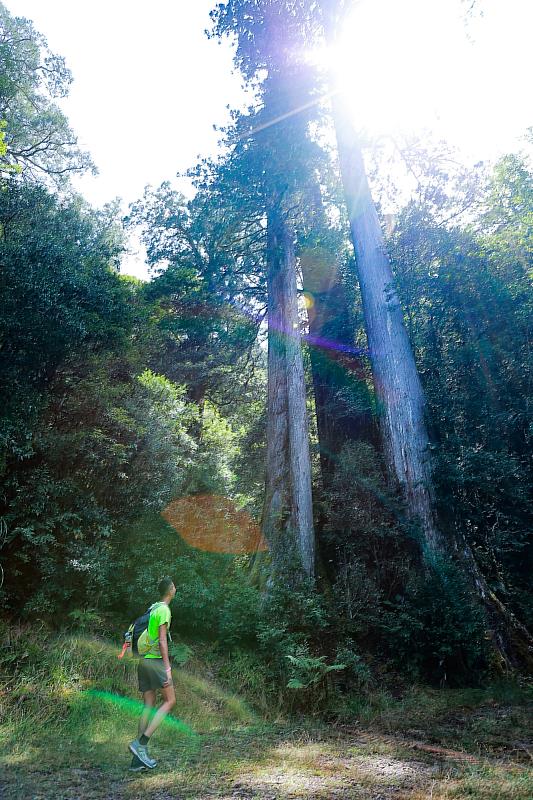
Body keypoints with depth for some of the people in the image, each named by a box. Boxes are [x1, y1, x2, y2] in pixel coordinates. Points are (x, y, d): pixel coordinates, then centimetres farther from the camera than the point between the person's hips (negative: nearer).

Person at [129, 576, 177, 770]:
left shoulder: (152, 608, 15)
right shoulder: (164, 610, -11)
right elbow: (162, 641, -17)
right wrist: (168, 669, -17)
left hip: (144, 660, 8)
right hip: (156, 661, -8)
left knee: (149, 705, 10)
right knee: (169, 700, 1)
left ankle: (139, 758, 10)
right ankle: (141, 743, -7)